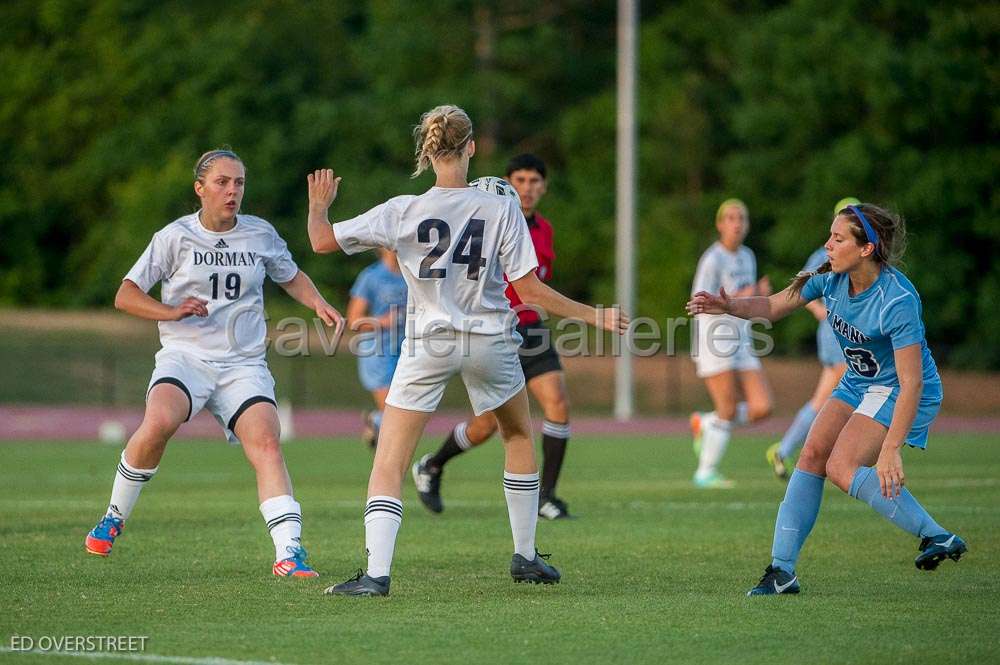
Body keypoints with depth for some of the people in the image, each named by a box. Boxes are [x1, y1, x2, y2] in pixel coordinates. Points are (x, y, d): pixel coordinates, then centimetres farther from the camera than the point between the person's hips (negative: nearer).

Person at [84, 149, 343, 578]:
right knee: (159, 422, -31)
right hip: (185, 354, -2)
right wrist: (172, 312, -15)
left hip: (244, 363, 2)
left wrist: (318, 304, 6)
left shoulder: (261, 234, 8)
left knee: (266, 441, -21)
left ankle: (289, 552, -26)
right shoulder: (175, 237, 0)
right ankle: (114, 518, -8)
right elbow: (126, 295, 2)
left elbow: (292, 277, 27)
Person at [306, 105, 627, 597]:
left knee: (388, 464, 0)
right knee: (519, 437, 27)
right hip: (490, 342, 2)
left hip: (427, 344, -1)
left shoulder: (403, 212, -9)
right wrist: (594, 316, 2)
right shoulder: (501, 210, -9)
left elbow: (323, 241, -4)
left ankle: (376, 573, -16)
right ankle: (525, 557, 31)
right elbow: (529, 290, -8)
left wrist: (318, 206, 18)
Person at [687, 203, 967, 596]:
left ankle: (936, 537, -17)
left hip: (898, 392, -8)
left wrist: (891, 451, -38)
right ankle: (782, 570, -4)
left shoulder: (897, 301, -31)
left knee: (842, 468, -21)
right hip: (858, 384, 8)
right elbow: (774, 307, 3)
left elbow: (912, 382, -33)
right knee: (812, 454, -6)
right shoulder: (831, 278, -9)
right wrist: (731, 307, -18)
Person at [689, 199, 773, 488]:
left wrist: (760, 293, 0)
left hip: (740, 342, 7)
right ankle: (706, 473, 8)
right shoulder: (713, 259, -10)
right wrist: (735, 299, -27)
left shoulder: (747, 257, 13)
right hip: (713, 340, -7)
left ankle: (705, 424, 19)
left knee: (762, 408, -4)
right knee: (728, 412, -8)